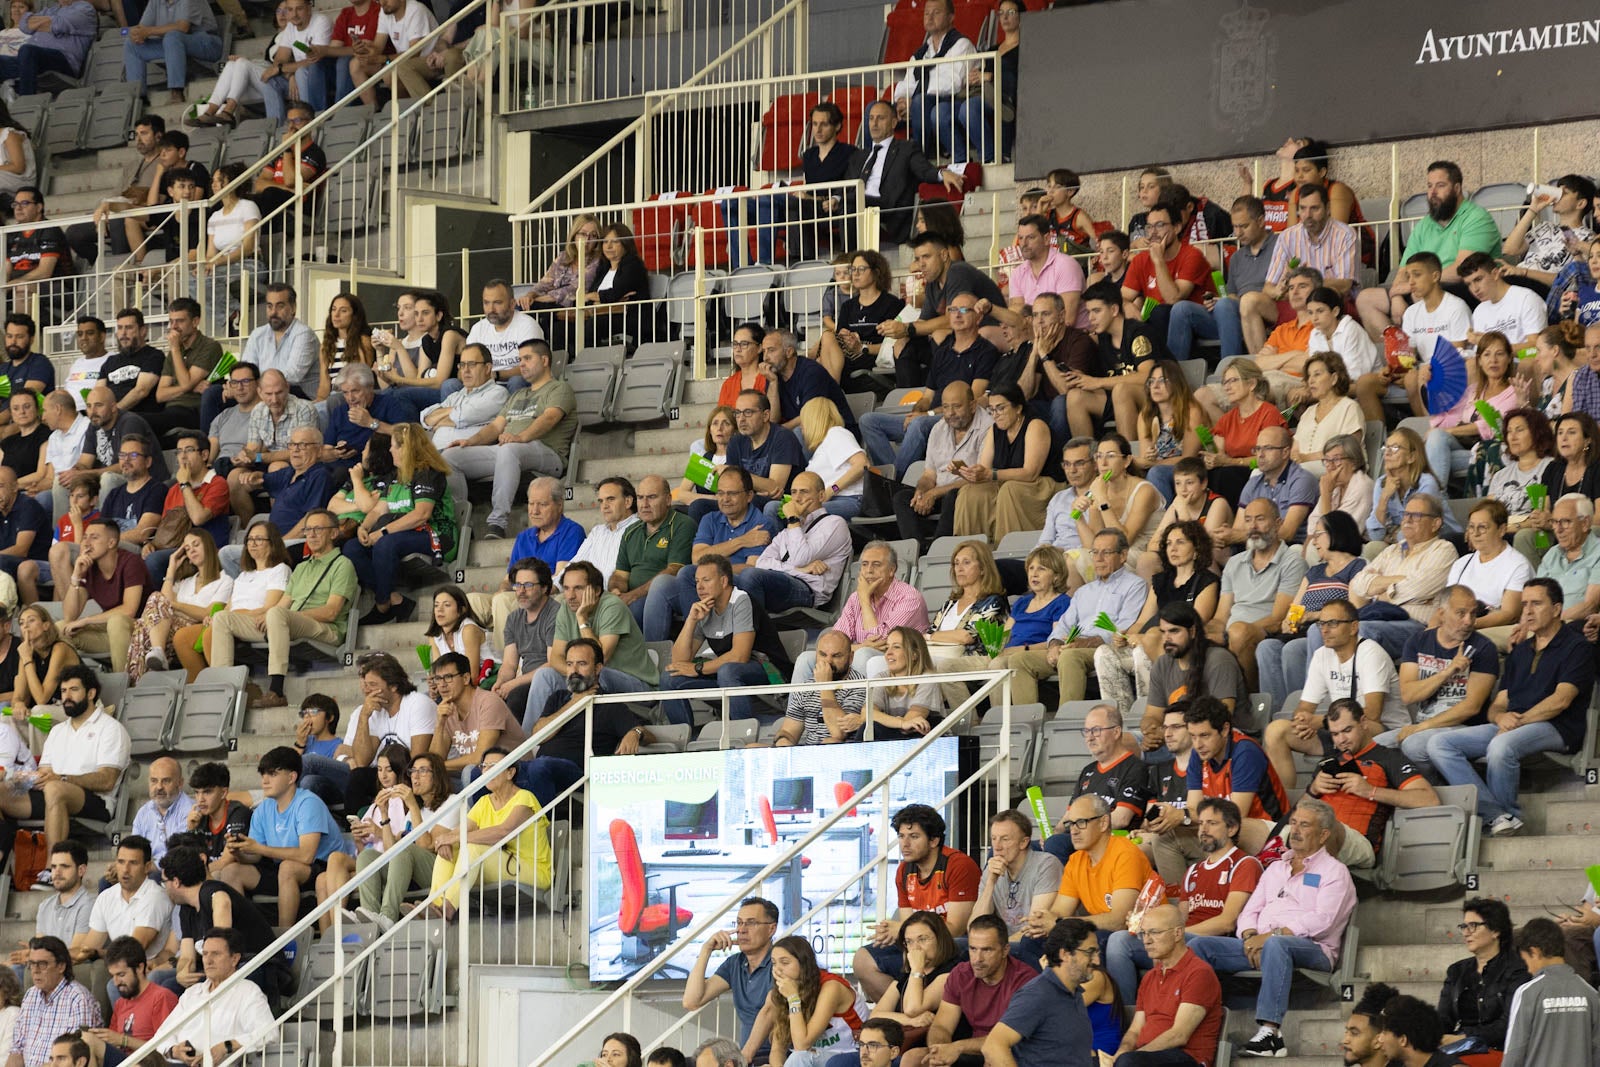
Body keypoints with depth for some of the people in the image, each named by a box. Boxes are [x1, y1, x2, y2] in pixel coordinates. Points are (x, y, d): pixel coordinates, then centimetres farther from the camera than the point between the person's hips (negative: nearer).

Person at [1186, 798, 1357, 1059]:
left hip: (1312, 948, -7)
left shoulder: (1334, 871, 7)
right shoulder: (1276, 869, 29)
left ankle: (1269, 1032, -50)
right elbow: (1250, 911, 22)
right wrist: (1251, 937, -3)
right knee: (1199, 946, -13)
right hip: (1260, 945, 7)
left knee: (1276, 945, -42)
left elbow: (1322, 921, -9)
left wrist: (1270, 936, -17)